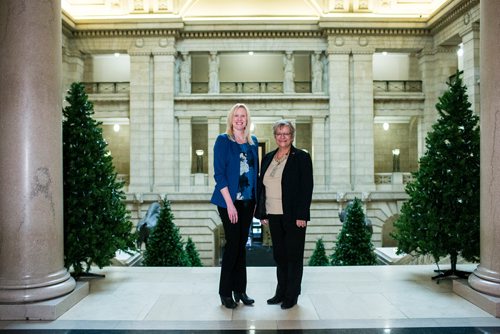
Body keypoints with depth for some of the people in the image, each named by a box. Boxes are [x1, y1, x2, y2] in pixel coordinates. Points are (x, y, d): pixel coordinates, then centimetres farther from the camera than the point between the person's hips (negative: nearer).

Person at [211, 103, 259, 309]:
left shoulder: (253, 142, 11)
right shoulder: (223, 140, -4)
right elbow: (218, 173, -10)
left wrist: (257, 199, 7)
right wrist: (230, 203, -15)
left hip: (248, 200, 5)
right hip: (229, 200, -5)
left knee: (242, 244, 10)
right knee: (233, 243, -2)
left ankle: (240, 290, 21)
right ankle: (225, 292, 13)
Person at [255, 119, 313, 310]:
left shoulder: (301, 158, -5)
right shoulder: (268, 158, 11)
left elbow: (307, 188, -10)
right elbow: (261, 186, 13)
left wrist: (302, 216, -15)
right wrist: (262, 213, 8)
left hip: (293, 216, -5)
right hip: (273, 215, 5)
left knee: (293, 255, 5)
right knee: (279, 254, 13)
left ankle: (292, 296, 18)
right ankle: (281, 292, 27)